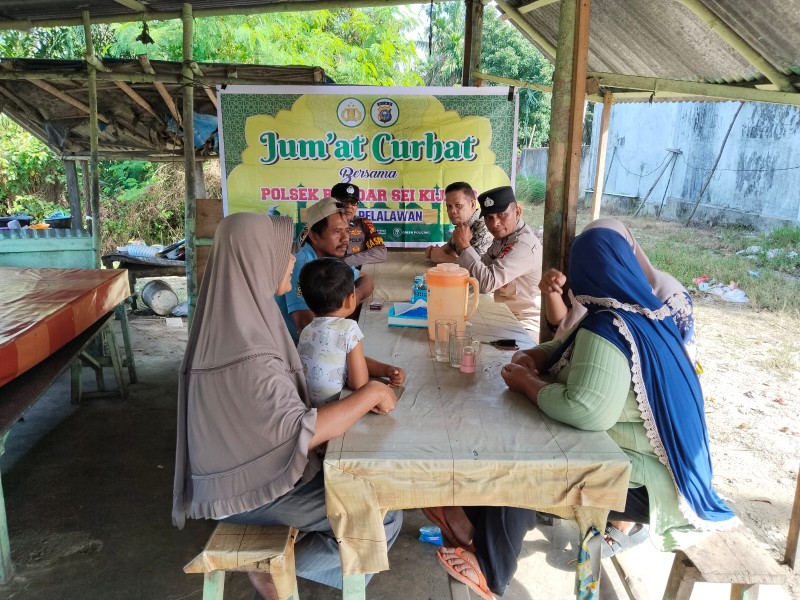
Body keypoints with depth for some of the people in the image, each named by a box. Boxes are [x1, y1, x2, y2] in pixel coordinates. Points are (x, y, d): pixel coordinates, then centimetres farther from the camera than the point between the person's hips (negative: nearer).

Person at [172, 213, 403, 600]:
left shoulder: (241, 319, -1)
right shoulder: (244, 347, -31)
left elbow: (281, 405, 6)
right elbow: (301, 431, -30)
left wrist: (357, 400, -2)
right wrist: (370, 393, -19)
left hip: (256, 463, 9)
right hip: (253, 485, -9)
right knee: (386, 515, -5)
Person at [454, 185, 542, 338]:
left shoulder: (524, 245, -24)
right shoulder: (503, 237, 7)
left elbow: (486, 283, -29)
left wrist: (464, 245, -20)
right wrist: (463, 245, -9)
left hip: (526, 325, -9)